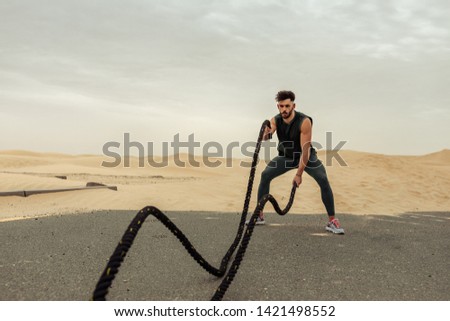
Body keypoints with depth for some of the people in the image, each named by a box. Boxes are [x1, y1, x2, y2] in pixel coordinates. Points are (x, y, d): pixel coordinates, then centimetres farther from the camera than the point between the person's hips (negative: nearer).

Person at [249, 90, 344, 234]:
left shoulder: (304, 121, -30)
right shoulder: (275, 121, -17)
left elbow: (305, 150, -30)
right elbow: (265, 138, -33)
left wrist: (299, 174, -31)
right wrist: (266, 134, -58)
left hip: (306, 156, -3)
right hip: (285, 156, 3)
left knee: (323, 180, -23)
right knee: (265, 175, -14)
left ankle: (332, 221, -13)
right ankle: (259, 215, -2)